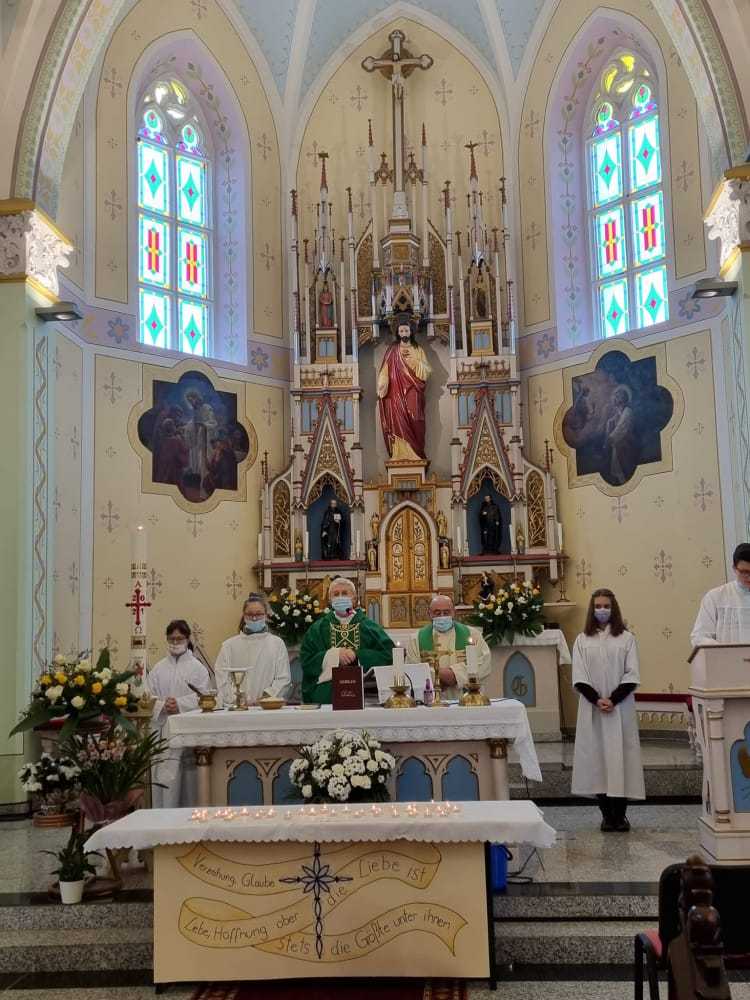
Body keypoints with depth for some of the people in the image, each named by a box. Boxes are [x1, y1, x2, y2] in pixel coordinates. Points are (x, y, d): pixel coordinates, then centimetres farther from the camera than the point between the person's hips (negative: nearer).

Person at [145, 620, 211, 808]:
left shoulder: (197, 668, 5)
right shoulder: (158, 668, 12)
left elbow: (202, 697, -5)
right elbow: (147, 696, 5)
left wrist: (179, 704, -16)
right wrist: (163, 705, -13)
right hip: (162, 727, 2)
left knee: (187, 775, -2)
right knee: (162, 776, -2)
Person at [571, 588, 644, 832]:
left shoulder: (626, 638, 4)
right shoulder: (583, 640, 7)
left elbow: (632, 675, -1)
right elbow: (579, 677, 1)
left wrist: (613, 700, -13)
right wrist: (597, 700, -12)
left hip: (621, 707, -1)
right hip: (592, 708, 1)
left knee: (620, 755, -2)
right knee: (596, 756, -1)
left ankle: (620, 814, 6)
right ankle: (607, 814, 7)